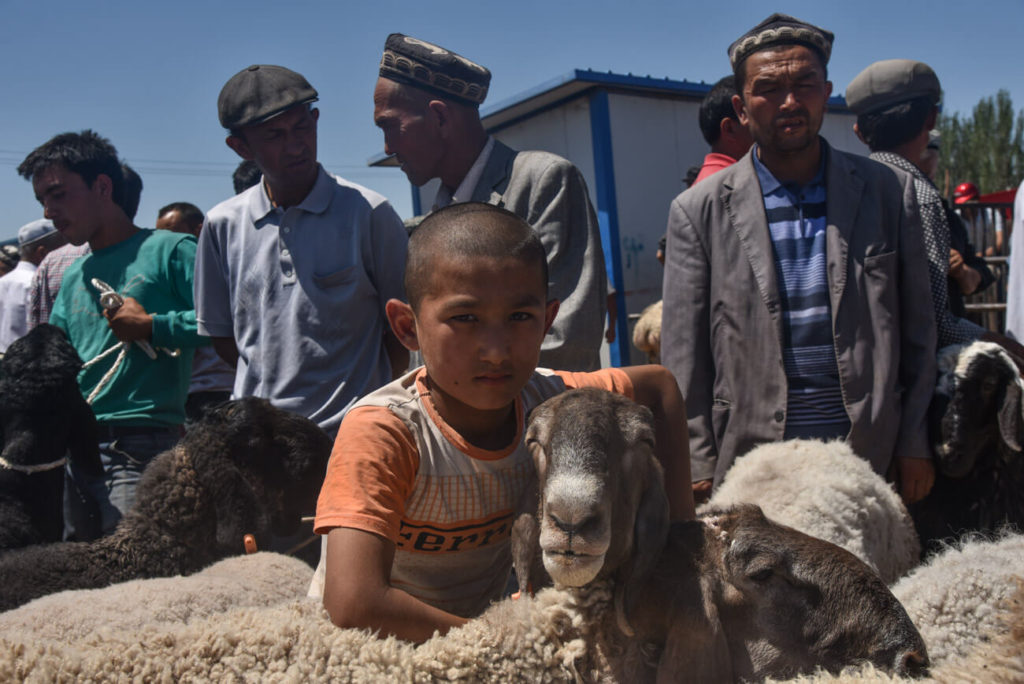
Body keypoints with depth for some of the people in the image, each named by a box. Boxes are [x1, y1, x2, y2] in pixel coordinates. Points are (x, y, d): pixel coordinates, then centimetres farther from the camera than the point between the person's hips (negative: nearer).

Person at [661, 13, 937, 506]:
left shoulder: (888, 192, 5)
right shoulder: (698, 211, 0)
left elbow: (917, 328, 9)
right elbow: (683, 356, 0)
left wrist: (914, 445, 6)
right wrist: (700, 466, -3)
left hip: (869, 458, 2)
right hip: (749, 464, -1)